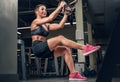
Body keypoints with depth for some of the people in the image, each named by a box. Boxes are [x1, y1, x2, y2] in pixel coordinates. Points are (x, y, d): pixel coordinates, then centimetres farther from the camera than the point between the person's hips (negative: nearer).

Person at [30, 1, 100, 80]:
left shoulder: (46, 25, 22)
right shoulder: (35, 22, 0)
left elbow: (60, 26, 10)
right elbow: (50, 18, -16)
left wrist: (66, 14, 3)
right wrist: (60, 7, -11)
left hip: (45, 50, 8)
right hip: (38, 48, -8)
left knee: (66, 50, -10)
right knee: (60, 38, -23)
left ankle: (73, 73, -17)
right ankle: (84, 48, -25)